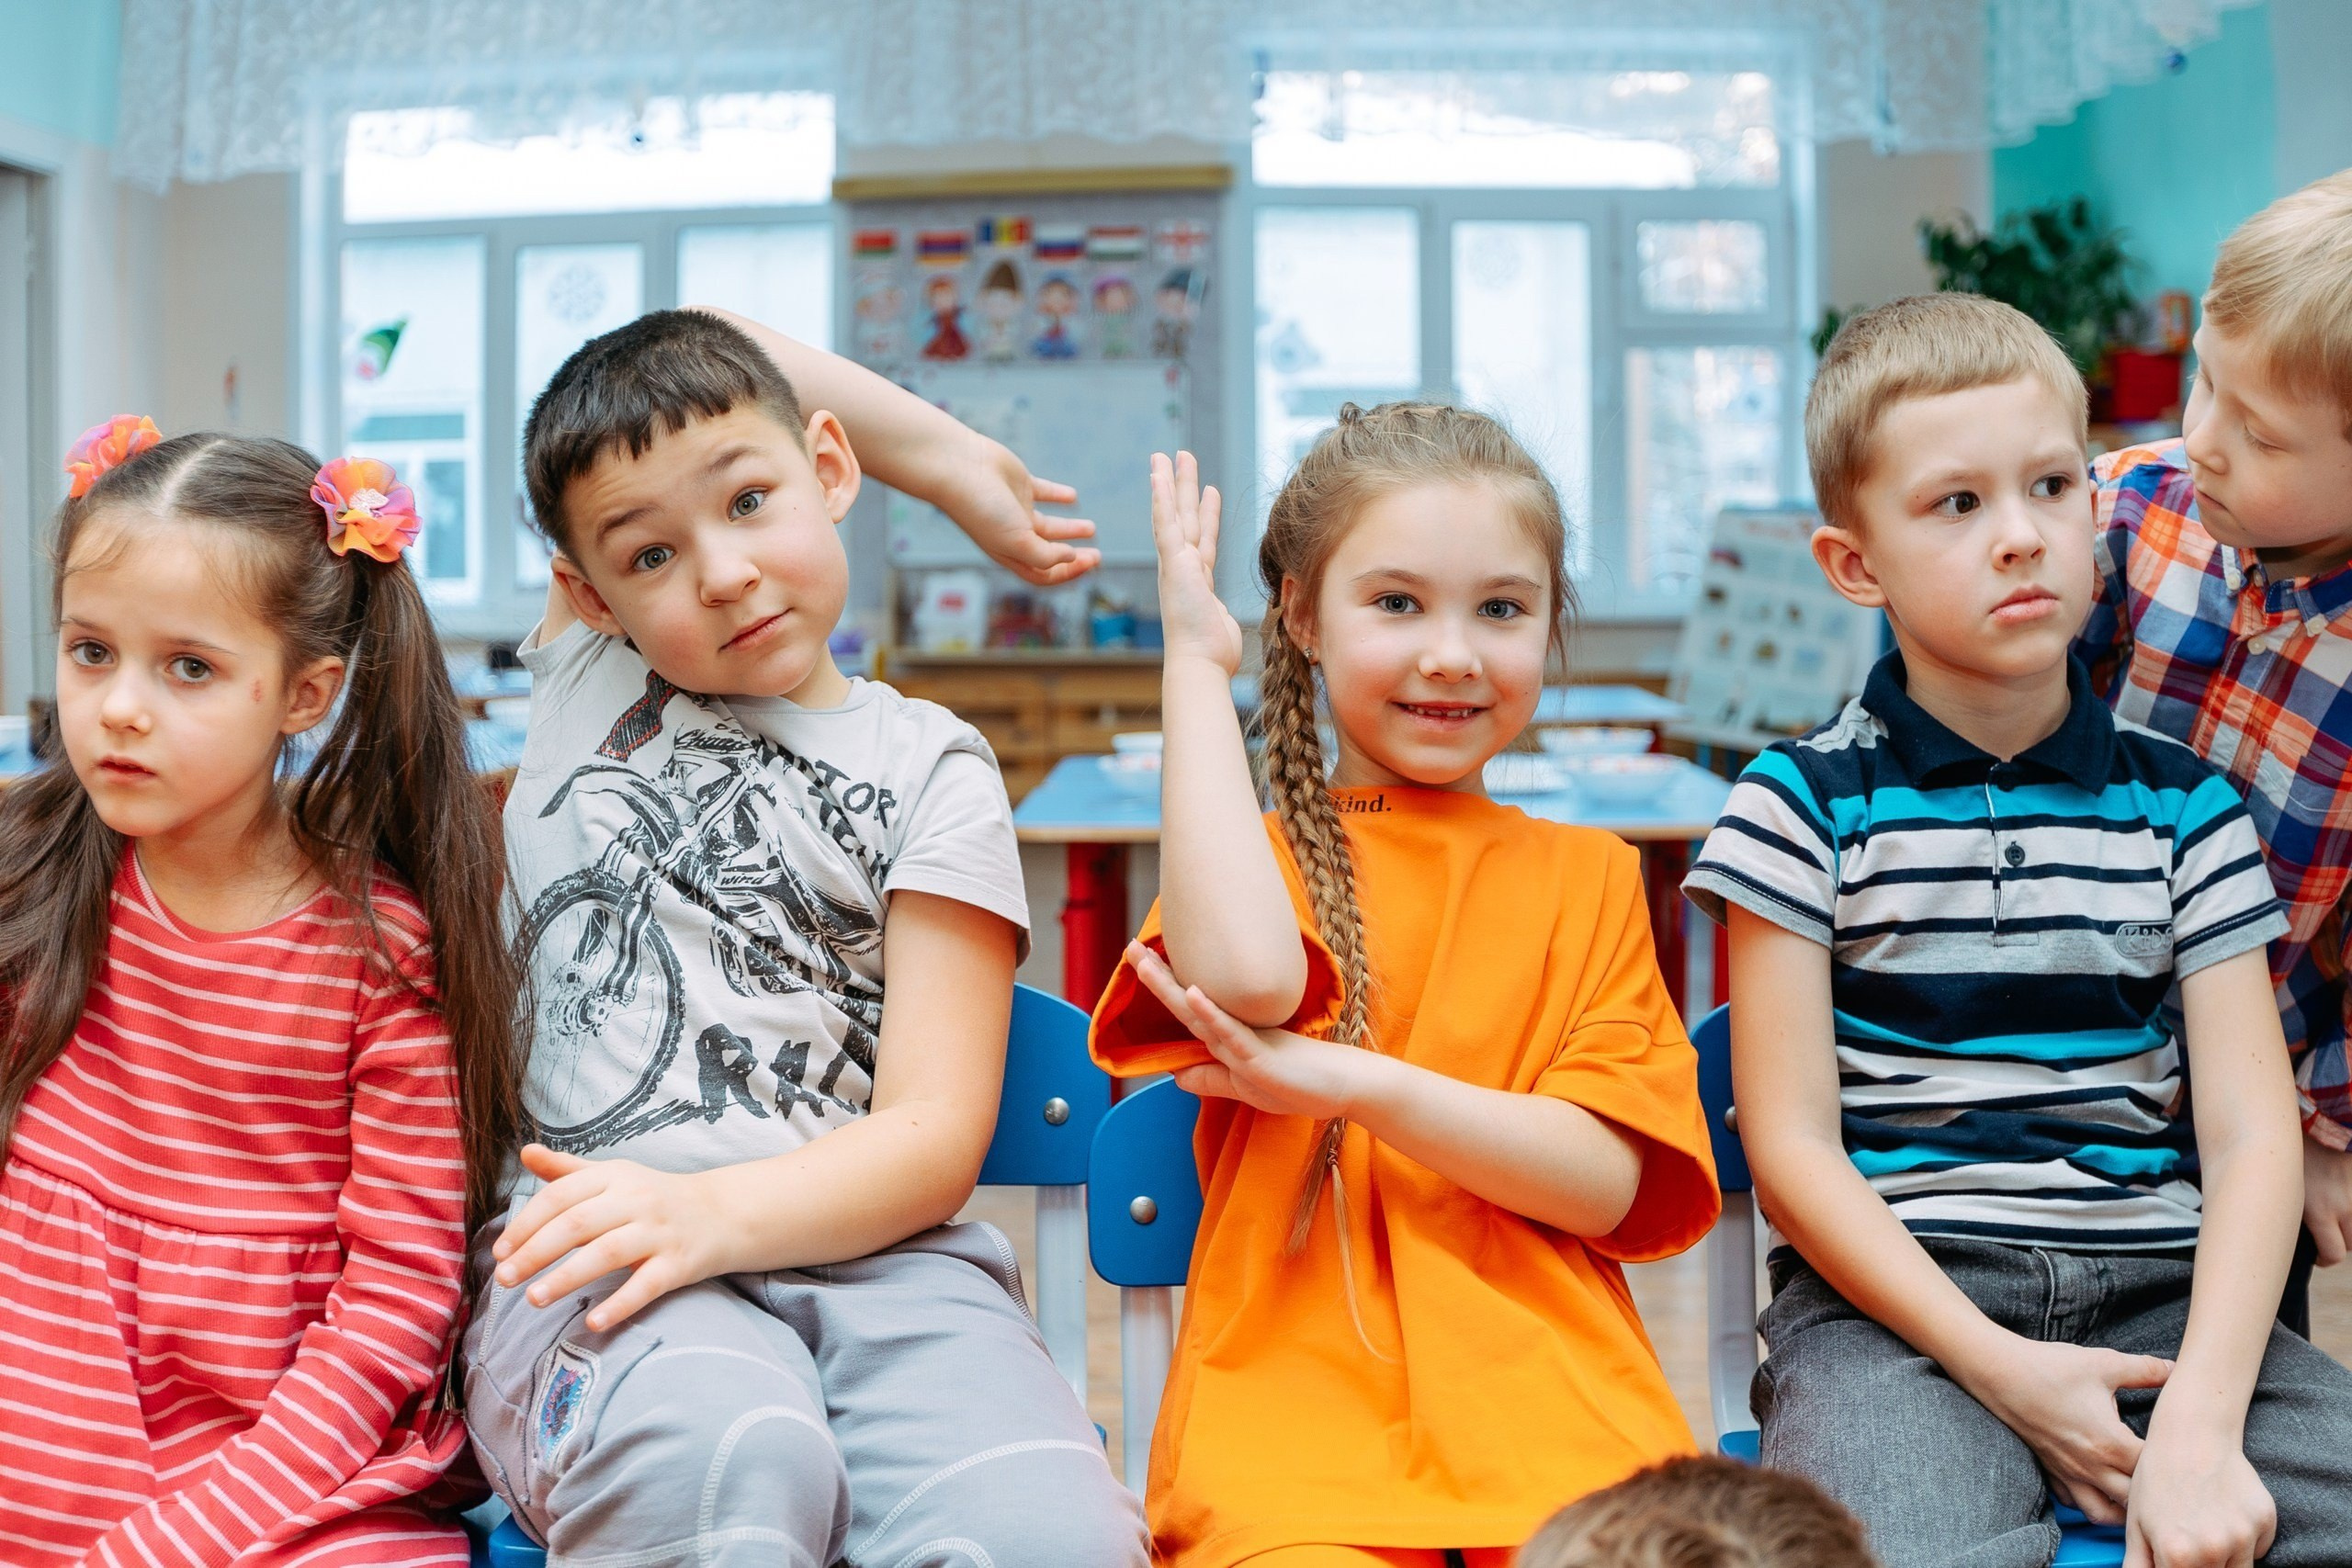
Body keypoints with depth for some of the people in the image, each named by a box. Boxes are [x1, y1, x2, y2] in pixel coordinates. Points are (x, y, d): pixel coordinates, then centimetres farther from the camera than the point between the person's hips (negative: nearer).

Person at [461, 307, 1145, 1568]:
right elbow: (636, 367, 27)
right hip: (594, 1260, 1)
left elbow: (935, 1134, 0)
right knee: (721, 1458, -35)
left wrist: (709, 1211, -20)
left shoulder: (928, 768, 10)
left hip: (863, 1246, -1)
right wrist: (940, 457, 23)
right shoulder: (582, 684, 17)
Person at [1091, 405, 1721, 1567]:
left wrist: (1358, 1083, -10)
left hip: (1558, 1412, 2)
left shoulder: (1586, 875, 16)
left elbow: (1606, 1181, 5)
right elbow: (1244, 973, -14)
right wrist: (1194, 663, -4)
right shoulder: (1260, 848, 12)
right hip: (1293, 1402, -1)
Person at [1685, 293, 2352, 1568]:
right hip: (1893, 1298, -4)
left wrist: (2202, 1421, -13)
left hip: (2158, 1293, 4)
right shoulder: (1806, 805, 2)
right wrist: (1995, 1366, -13)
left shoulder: (2183, 808, 10)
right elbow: (1794, 1147, -2)